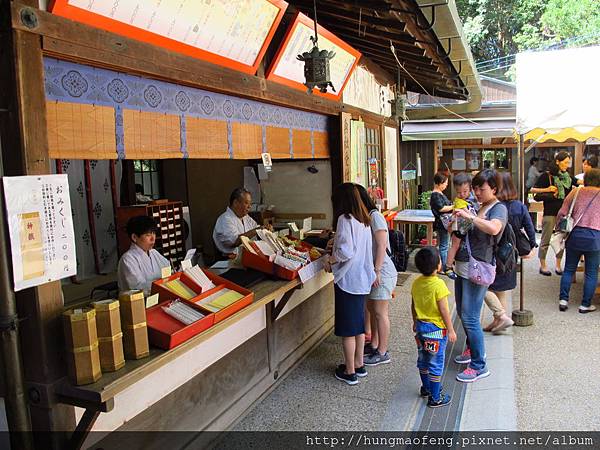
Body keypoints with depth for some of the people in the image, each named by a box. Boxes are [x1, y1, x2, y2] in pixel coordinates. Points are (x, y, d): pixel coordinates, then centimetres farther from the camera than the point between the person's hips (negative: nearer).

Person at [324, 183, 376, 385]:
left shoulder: (344, 219, -17)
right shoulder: (364, 220, 7)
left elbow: (346, 251, -26)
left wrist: (329, 261, -11)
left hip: (348, 279, -8)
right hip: (362, 278, 8)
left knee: (347, 328, 4)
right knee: (358, 323, 19)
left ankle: (349, 372, 15)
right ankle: (359, 364, 31)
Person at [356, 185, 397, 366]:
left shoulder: (375, 217, -17)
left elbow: (381, 246, -21)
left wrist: (377, 271, -22)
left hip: (382, 271, -9)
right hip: (372, 271, 9)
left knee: (380, 312, 1)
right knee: (371, 309, 18)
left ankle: (382, 353, 13)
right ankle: (374, 345, 33)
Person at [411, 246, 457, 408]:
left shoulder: (416, 283, -3)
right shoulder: (438, 285, -23)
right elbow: (444, 310, -19)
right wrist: (451, 330, -10)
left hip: (421, 326, 7)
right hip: (436, 329, -7)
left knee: (423, 359, 20)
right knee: (436, 363, 4)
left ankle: (426, 387, 38)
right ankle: (435, 398, 12)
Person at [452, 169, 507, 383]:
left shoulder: (498, 208, -9)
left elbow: (494, 228, -33)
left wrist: (469, 217, -28)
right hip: (462, 267, 9)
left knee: (470, 318, -7)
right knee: (462, 313, 19)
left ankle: (479, 366, 4)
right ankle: (473, 348, 39)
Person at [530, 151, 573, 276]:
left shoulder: (568, 177, 10)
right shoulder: (547, 176, -5)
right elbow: (533, 190, -7)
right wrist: (547, 189, -17)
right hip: (550, 212, -5)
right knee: (545, 241, 2)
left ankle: (558, 266, 22)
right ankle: (542, 266, 14)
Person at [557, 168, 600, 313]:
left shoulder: (576, 192, 5)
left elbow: (561, 214, 2)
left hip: (575, 234, 2)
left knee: (569, 269, 13)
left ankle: (563, 299, 12)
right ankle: (586, 304, 12)